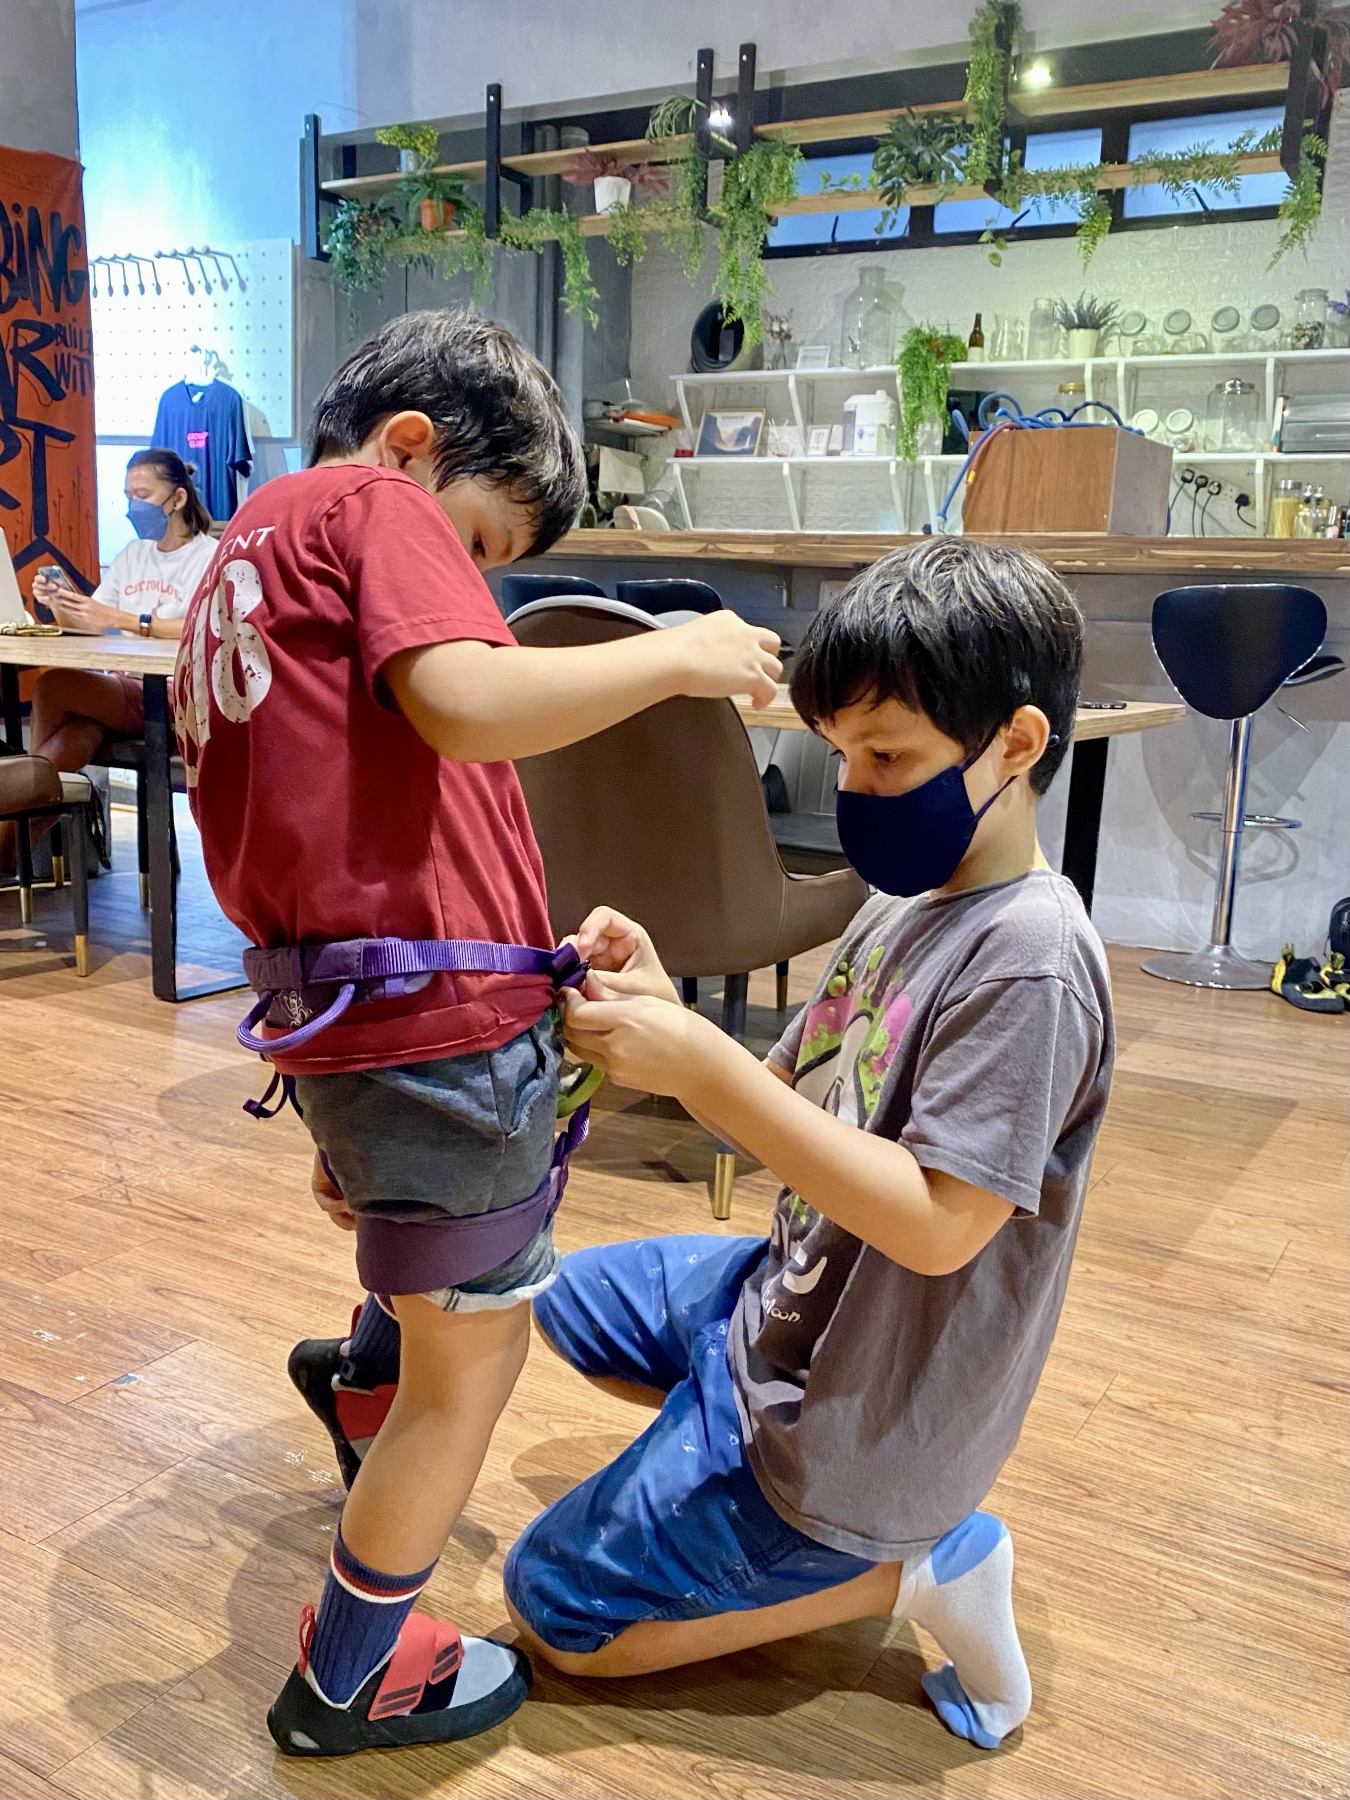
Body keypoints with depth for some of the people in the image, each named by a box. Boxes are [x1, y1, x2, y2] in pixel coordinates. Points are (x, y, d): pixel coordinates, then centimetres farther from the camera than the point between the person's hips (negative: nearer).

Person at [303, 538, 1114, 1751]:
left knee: (554, 1611, 4)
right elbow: (794, 1110, 5)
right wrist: (663, 1015, -13)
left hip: (849, 1425, -9)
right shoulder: (905, 905, 2)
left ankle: (910, 1568, 5)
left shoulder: (1030, 958, -26)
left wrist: (704, 1067, -31)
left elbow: (937, 1226, -29)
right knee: (569, 1298, 29)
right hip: (792, 1300, 9)